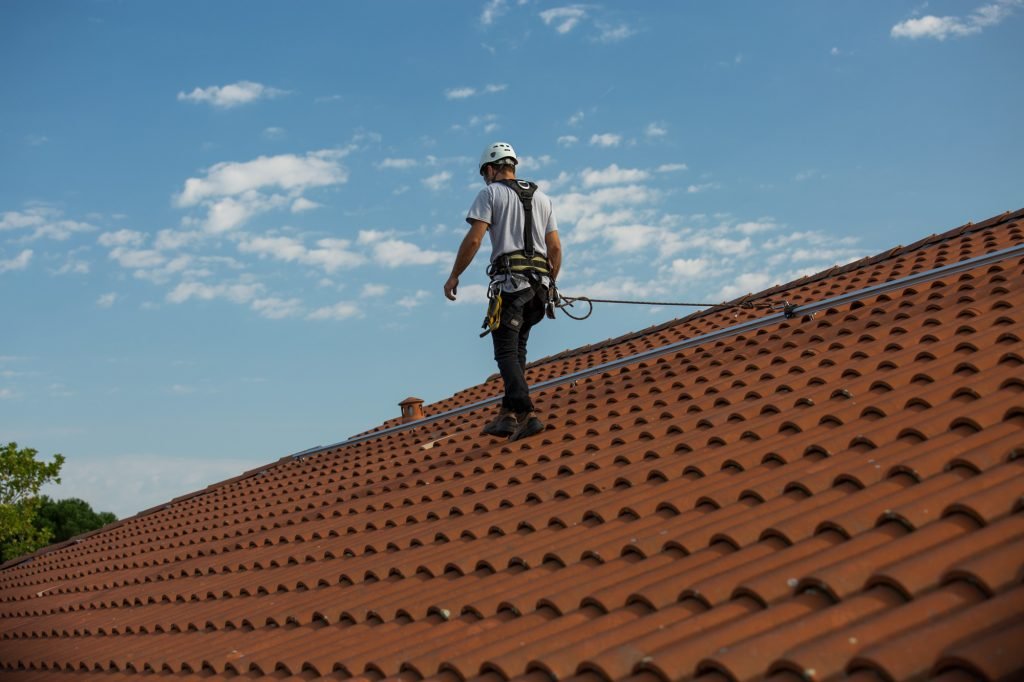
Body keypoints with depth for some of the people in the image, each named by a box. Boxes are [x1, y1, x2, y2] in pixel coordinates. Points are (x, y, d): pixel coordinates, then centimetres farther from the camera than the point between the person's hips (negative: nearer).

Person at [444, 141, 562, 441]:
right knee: (517, 350, 14)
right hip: (538, 283, 6)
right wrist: (550, 285, 23)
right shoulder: (542, 197, 20)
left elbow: (473, 239, -8)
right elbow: (555, 247, 15)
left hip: (509, 280, -6)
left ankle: (527, 414, -23)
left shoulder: (490, 193, 3)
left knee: (506, 353, -8)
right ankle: (507, 414, 8)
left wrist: (454, 276, -1)